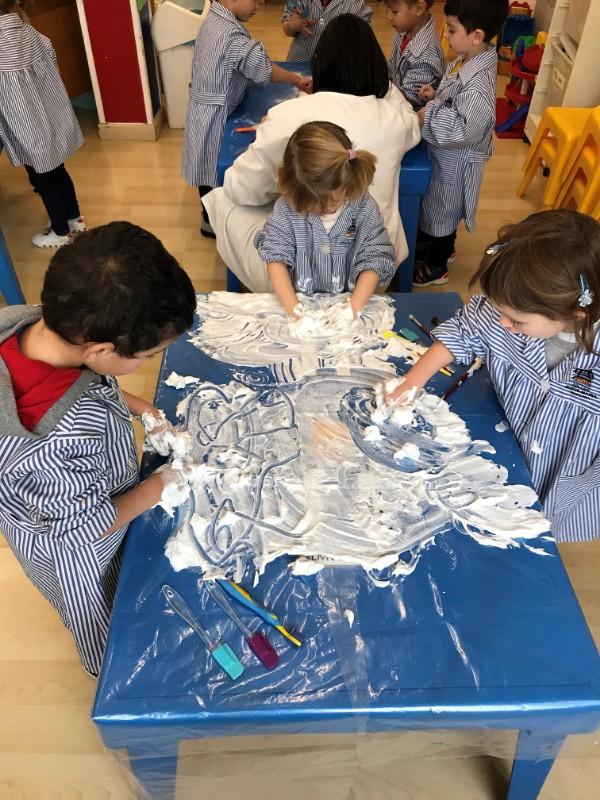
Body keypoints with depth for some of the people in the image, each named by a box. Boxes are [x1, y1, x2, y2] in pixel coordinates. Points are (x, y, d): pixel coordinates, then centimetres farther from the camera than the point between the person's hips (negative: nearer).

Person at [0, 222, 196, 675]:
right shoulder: (60, 439, -49)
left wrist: (142, 409, -10)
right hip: (74, 550, -6)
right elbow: (86, 527, -29)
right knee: (104, 622, 29)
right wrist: (165, 482, -18)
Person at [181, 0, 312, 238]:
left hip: (210, 110, 9)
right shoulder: (230, 34, -26)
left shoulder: (215, 21, 6)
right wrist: (297, 80, -10)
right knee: (214, 165, 6)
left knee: (213, 164, 21)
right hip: (214, 114, -9)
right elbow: (264, 70, -22)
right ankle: (211, 220, 23)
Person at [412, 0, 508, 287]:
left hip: (454, 161, -9)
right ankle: (442, 245, 52)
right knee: (441, 206, 27)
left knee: (441, 209, 9)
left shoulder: (478, 82, -32)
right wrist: (436, 96, -2)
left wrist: (426, 117, -28)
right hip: (445, 154, 9)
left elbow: (462, 129, -35)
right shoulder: (467, 60, -2)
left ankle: (437, 267, 29)